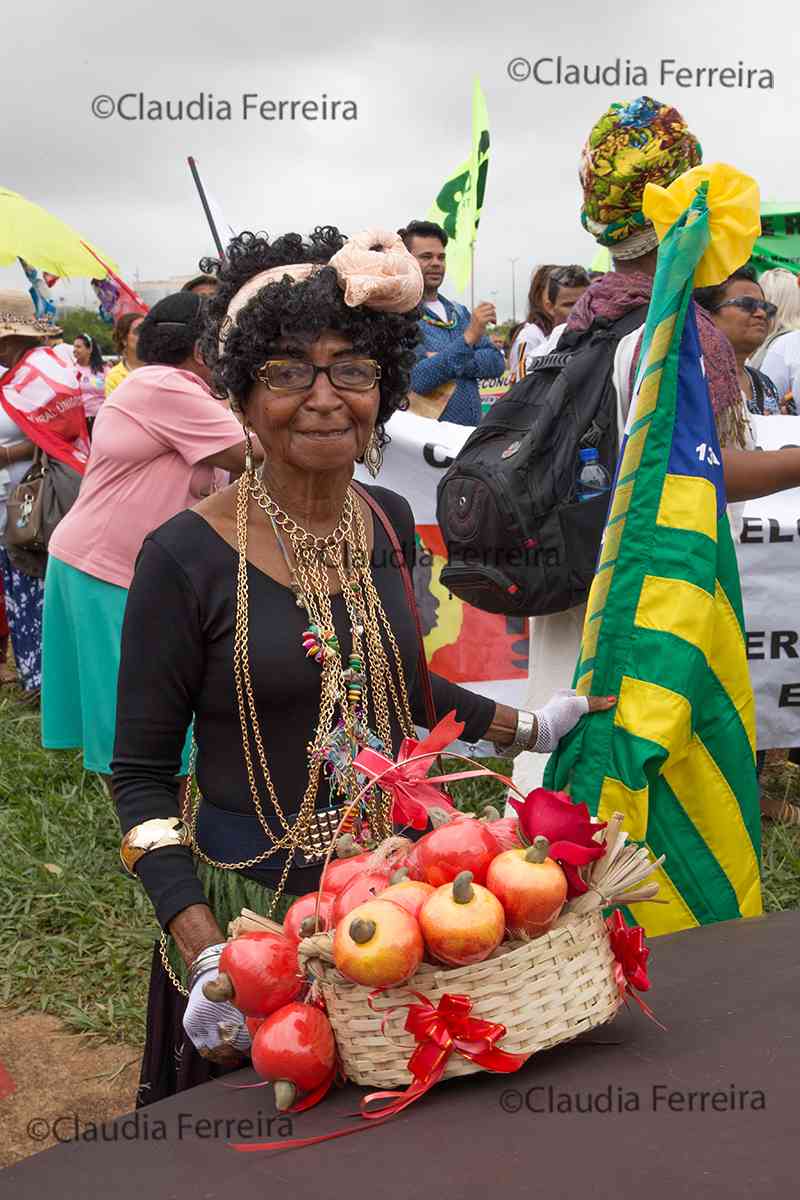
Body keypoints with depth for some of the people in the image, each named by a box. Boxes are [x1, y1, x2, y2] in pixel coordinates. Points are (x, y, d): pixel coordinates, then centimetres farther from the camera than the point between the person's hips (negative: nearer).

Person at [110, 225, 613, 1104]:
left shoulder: (388, 523, 0)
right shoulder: (187, 556, -17)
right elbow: (140, 773, -12)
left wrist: (528, 727, 18)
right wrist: (203, 951, -21)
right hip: (251, 907, -5)